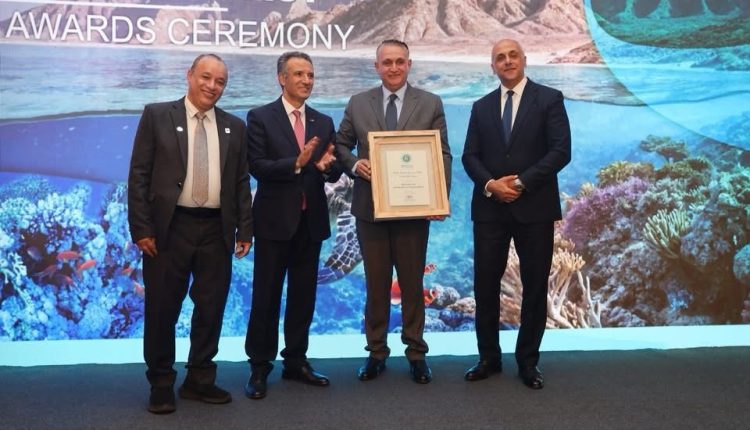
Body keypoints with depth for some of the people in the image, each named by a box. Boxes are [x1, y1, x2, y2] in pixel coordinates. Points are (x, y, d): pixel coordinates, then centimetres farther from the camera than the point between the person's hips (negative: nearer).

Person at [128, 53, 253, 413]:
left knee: (211, 309, 9)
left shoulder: (234, 127, 10)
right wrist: (141, 228, -9)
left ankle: (199, 380, 24)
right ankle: (161, 384, 21)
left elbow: (241, 182, 10)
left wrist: (245, 229, 3)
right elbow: (138, 175, -2)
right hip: (169, 228, -3)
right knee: (162, 309, 5)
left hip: (217, 230, 3)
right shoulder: (157, 116, 2)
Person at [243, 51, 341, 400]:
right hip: (275, 220, -4)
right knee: (266, 296, 4)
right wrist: (297, 163, -26)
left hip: (311, 221, 5)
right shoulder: (260, 117, -4)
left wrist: (327, 166, -18)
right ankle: (260, 368, 14)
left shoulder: (324, 122, 10)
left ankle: (296, 361, 24)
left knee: (303, 295, 11)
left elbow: (334, 173, 5)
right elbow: (257, 166, -14)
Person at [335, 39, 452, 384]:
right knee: (376, 283, 11)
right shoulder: (358, 103, 6)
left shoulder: (430, 104, 2)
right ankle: (376, 351, 23)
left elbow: (443, 154, -1)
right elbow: (341, 145, 9)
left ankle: (416, 353, 22)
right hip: (370, 207, 1)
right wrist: (354, 164, -13)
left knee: (412, 283, 9)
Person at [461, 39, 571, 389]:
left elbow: (561, 151, -8)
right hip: (490, 207, 3)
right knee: (485, 285, 3)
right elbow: (470, 156, 7)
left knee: (535, 287, 5)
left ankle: (528, 361, 19)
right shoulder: (482, 107, 13)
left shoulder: (549, 99, 1)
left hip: (534, 207, -2)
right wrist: (490, 184, -12)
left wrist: (521, 182, -14)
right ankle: (489, 357, 19)